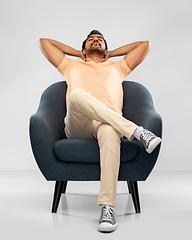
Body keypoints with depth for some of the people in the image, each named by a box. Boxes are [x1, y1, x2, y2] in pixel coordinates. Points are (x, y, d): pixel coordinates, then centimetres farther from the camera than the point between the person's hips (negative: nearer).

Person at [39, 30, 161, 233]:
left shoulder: (117, 67, 36)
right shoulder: (72, 66, 35)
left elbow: (145, 45, 36)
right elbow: (44, 42, 38)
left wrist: (110, 54, 41)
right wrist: (77, 53, 42)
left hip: (109, 123, 0)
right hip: (78, 127, 0)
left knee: (109, 130, -40)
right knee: (77, 94, -35)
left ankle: (107, 207, -47)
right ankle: (135, 130, -39)